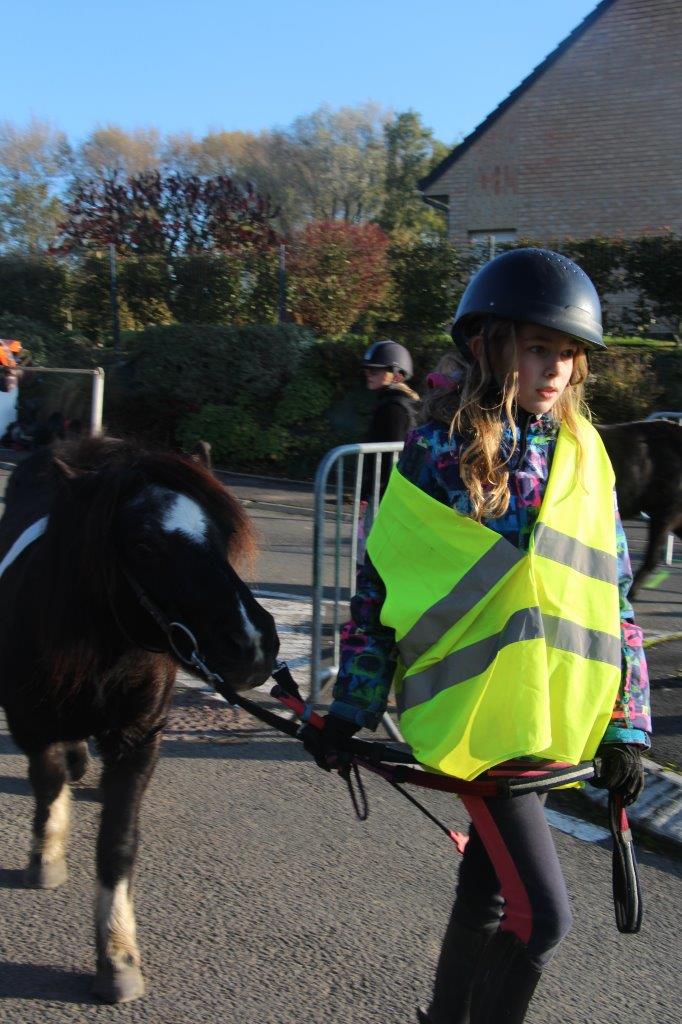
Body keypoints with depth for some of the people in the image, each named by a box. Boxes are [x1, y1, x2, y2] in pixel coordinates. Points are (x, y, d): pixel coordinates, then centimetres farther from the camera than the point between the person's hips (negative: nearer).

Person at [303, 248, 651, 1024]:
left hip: (552, 718, 5)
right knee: (540, 914, -7)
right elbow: (381, 583, -5)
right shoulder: (440, 450, -9)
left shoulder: (583, 453, 5)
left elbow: (613, 590, 8)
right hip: (472, 712, -5)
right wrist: (350, 707, -2)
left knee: (491, 883, 19)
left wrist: (626, 722, 5)